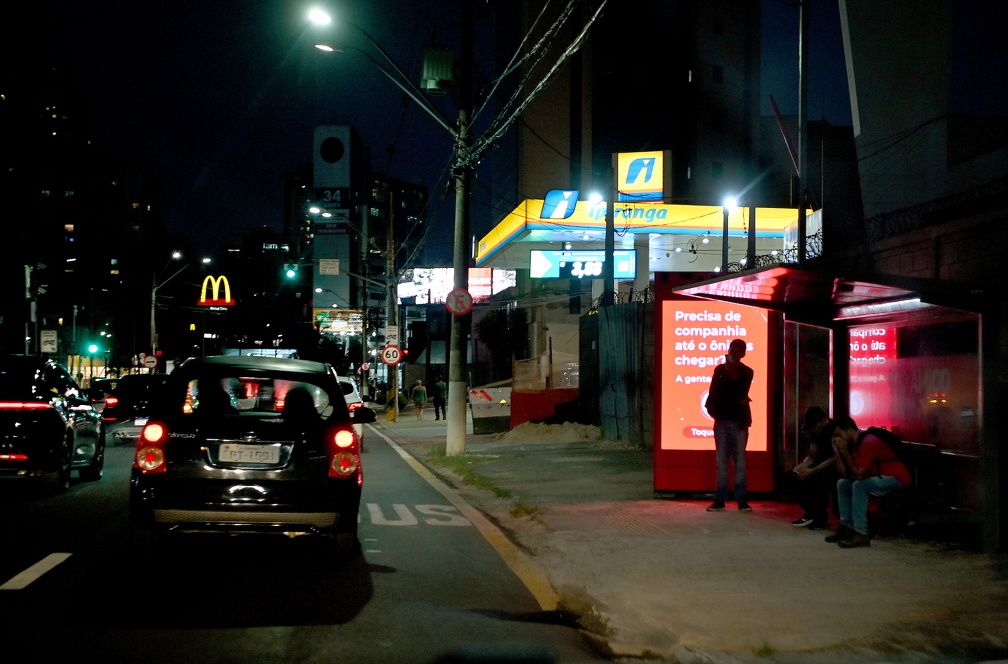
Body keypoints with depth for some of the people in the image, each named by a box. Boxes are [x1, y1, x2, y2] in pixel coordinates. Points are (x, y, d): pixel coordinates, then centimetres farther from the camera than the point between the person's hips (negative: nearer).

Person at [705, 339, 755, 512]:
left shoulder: (746, 372, 3)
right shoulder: (720, 369, 9)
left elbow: (741, 394, -9)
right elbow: (713, 393, 8)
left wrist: (733, 375, -13)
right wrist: (713, 409, -4)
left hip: (738, 421, -2)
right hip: (721, 420, 2)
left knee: (739, 460, -3)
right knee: (721, 460, 2)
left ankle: (741, 499, -1)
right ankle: (719, 500, 2)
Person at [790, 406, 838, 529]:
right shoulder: (815, 432, 5)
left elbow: (835, 459, -28)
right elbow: (812, 456, 5)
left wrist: (811, 471, -32)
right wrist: (802, 466, -17)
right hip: (824, 467, 9)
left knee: (815, 478, -33)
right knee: (797, 476, -9)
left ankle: (819, 517, -16)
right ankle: (811, 514, -4)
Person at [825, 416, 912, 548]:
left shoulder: (868, 442, -23)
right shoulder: (853, 444, 6)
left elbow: (858, 474, -26)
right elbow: (844, 474, 2)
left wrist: (844, 451, -21)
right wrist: (837, 451, -7)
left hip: (896, 477, -10)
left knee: (859, 486, -28)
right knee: (842, 484, 8)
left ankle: (861, 534, -26)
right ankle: (847, 527, 5)